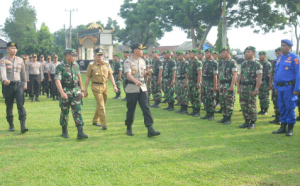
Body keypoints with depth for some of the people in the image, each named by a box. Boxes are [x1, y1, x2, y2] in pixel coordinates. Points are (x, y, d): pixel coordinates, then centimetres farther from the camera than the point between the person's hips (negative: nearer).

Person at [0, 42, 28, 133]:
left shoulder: (20, 60, 8)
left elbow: (23, 72, 17)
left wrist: (25, 83, 18)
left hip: (18, 85, 2)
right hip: (8, 85, -2)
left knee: (20, 105, -11)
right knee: (9, 106, 8)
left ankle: (23, 125, -15)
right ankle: (11, 125, 22)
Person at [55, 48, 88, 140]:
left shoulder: (76, 65, 8)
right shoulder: (60, 67, -10)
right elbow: (57, 80, -19)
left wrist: (81, 90, 17)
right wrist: (62, 92, -31)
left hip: (76, 92, 4)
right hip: (65, 92, -4)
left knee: (77, 112, -5)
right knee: (65, 113, 8)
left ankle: (80, 133, -10)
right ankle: (64, 131, 26)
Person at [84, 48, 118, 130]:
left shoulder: (107, 65, 7)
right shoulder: (91, 66, -5)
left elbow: (110, 75, 9)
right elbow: (87, 78, -2)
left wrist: (114, 85, -2)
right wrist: (85, 90, -3)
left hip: (105, 86, 5)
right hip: (96, 87, -5)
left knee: (100, 105, 15)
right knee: (101, 105, -11)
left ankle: (95, 121, 32)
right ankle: (104, 124, -10)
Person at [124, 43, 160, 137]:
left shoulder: (142, 61, 13)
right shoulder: (128, 62, -6)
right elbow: (128, 74, -21)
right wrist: (136, 81, -39)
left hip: (142, 88, 4)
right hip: (132, 89, -4)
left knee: (146, 108, -6)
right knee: (131, 109, 5)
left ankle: (150, 129, -11)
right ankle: (129, 128, 23)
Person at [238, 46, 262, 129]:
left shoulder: (257, 64, -7)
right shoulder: (243, 64, 14)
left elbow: (259, 78, -12)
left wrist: (256, 89, -18)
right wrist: (238, 87, 13)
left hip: (251, 88, -7)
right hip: (243, 87, 7)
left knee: (252, 106, -2)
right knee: (243, 105, 8)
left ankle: (253, 123, 8)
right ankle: (246, 121, 17)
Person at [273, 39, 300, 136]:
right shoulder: (280, 58, 14)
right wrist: (276, 87, 15)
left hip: (289, 86, -7)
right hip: (280, 87, 7)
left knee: (290, 107, -3)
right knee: (282, 107, 10)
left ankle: (290, 129, 6)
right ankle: (283, 127, 18)